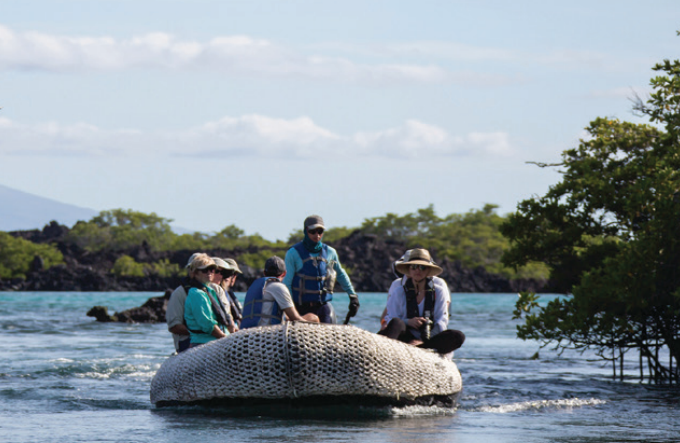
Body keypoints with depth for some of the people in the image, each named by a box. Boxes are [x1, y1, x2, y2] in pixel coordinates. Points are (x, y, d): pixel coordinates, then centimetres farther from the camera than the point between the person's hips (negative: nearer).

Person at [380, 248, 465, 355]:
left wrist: (424, 341, -17)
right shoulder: (398, 292, 8)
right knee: (396, 322, -33)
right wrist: (407, 322, -20)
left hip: (429, 339, 1)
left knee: (458, 336, -28)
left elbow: (442, 322, 0)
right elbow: (391, 319, 3)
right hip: (407, 337, -1)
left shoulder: (439, 291, 8)